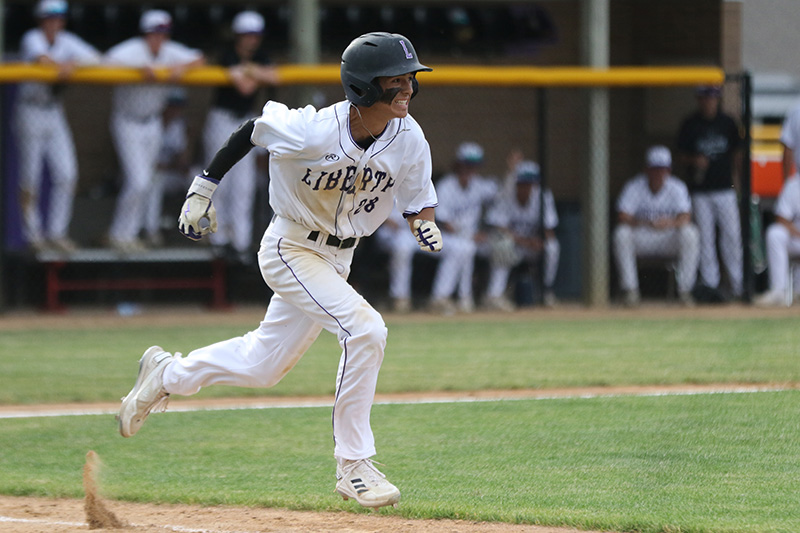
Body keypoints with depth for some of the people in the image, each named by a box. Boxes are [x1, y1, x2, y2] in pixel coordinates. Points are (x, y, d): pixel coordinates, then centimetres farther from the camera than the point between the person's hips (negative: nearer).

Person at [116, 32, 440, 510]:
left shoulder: (409, 139, -13)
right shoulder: (311, 132, -28)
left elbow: (418, 200, 1)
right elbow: (251, 130, -10)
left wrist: (426, 225, -23)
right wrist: (204, 188, -2)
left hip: (338, 257, 7)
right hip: (290, 250, -7)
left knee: (263, 366, 17)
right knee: (365, 328, -26)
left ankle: (168, 373, 44)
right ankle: (354, 466, -16)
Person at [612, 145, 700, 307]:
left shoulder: (677, 188, -6)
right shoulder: (634, 187, -8)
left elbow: (686, 217, -20)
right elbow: (622, 217, -20)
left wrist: (672, 223, -44)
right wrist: (643, 223, -42)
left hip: (668, 237, 0)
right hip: (641, 238, 0)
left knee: (689, 233, -30)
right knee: (621, 234, -32)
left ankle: (684, 290, -21)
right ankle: (630, 291, -24)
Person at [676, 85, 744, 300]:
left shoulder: (727, 122, 8)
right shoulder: (690, 124, 3)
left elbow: (737, 152, 16)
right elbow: (681, 156, 6)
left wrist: (737, 177, 7)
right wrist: (694, 161, -15)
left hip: (725, 188, 1)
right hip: (700, 191, -1)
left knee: (732, 234, -2)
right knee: (705, 237, -1)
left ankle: (737, 284, 4)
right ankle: (710, 284, 3)